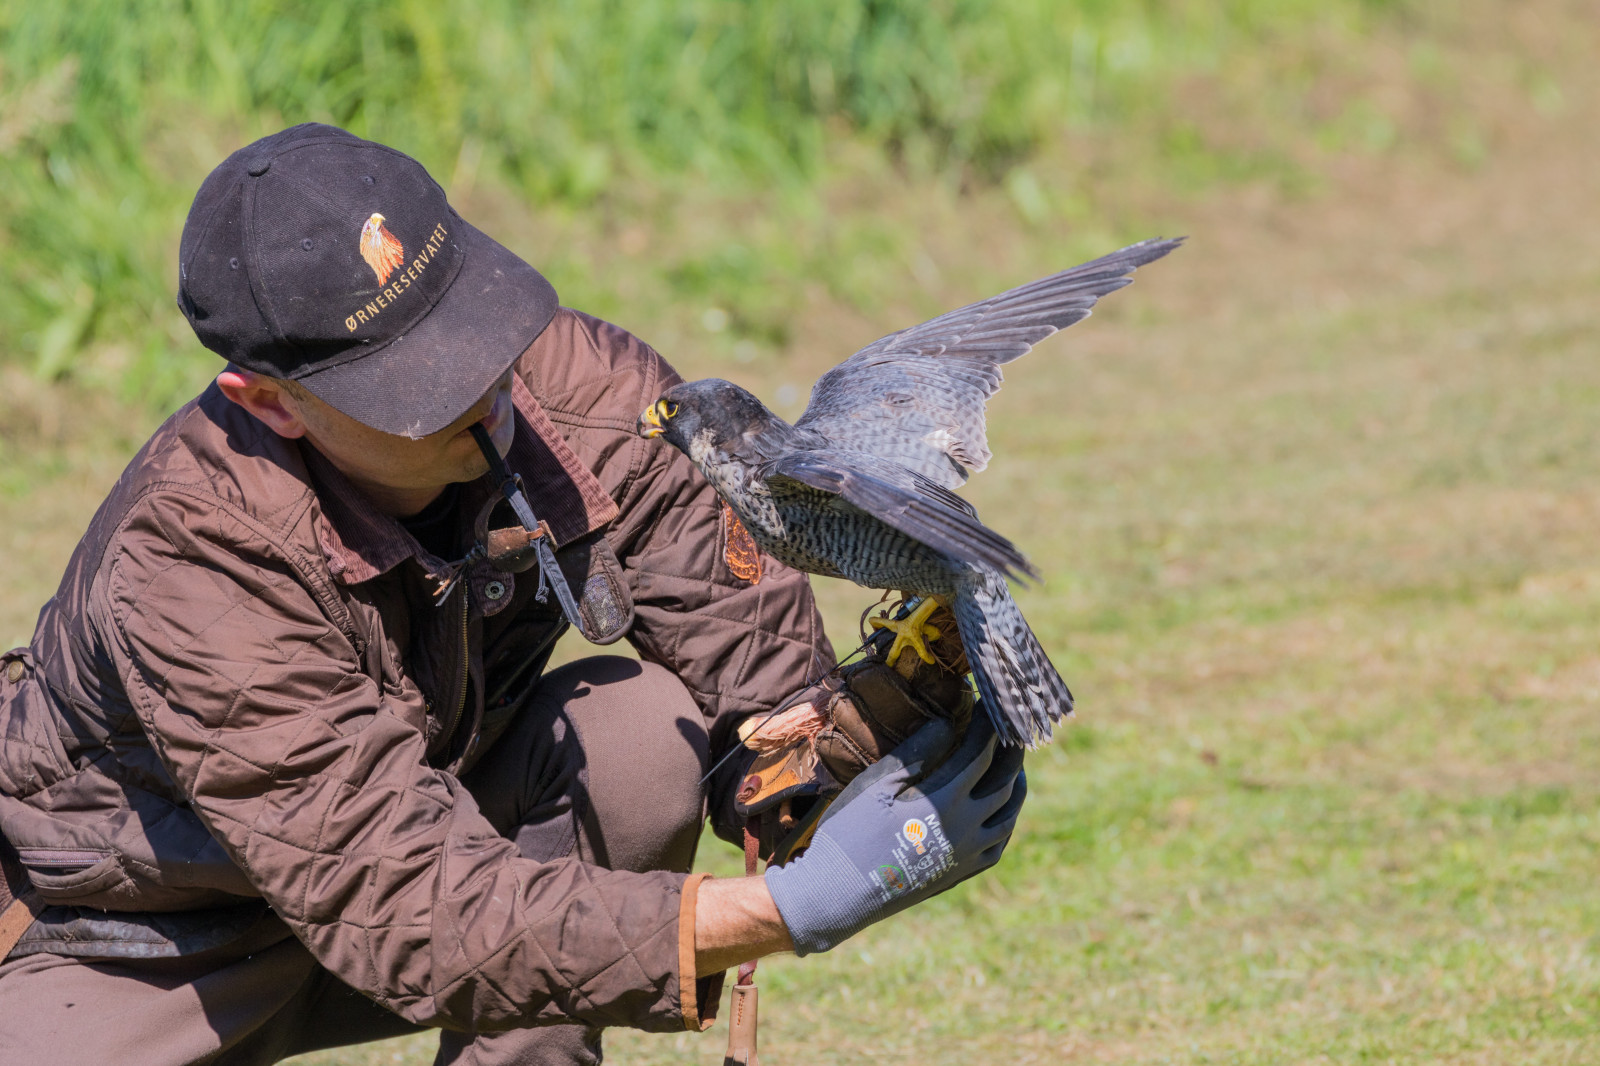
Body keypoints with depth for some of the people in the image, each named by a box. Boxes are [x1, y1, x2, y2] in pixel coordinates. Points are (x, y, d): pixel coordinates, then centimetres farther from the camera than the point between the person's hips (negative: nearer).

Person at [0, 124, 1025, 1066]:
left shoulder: (584, 390, -23)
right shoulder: (191, 571, -37)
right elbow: (412, 922, -42)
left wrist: (846, 740, -46)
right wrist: (790, 910, -50)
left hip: (425, 822, 3)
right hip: (163, 939, -3)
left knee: (654, 730, -23)